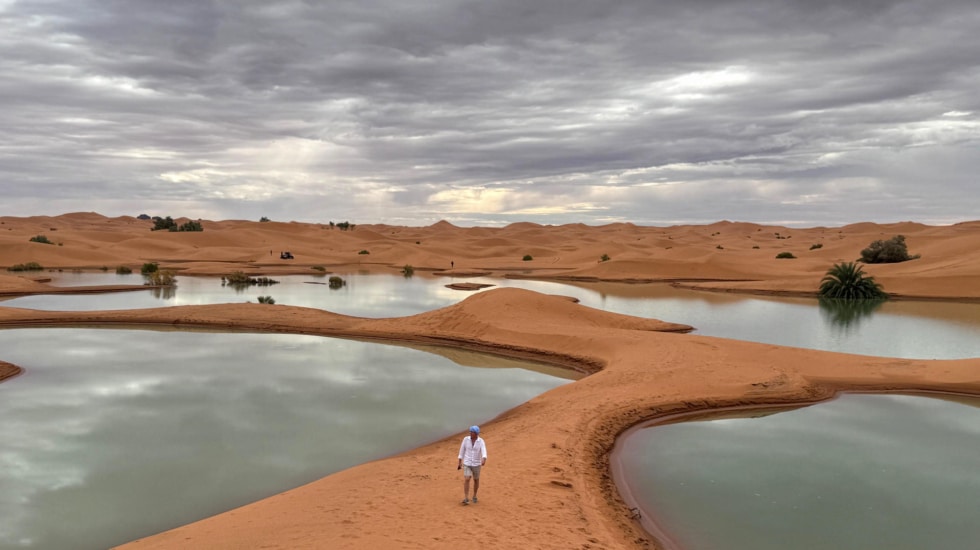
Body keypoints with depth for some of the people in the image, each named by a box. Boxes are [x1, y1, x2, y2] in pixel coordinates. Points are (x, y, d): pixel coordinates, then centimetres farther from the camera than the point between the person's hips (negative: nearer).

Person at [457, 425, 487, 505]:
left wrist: (484, 460, -47)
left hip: (476, 464, 0)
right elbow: (462, 450, 2)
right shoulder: (466, 439, -8)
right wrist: (459, 462, 5)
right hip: (467, 463, 0)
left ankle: (474, 496, 35)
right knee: (466, 480, -14)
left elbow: (484, 452, -27)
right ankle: (466, 499, -11)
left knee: (476, 480, 14)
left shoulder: (481, 441, -12)